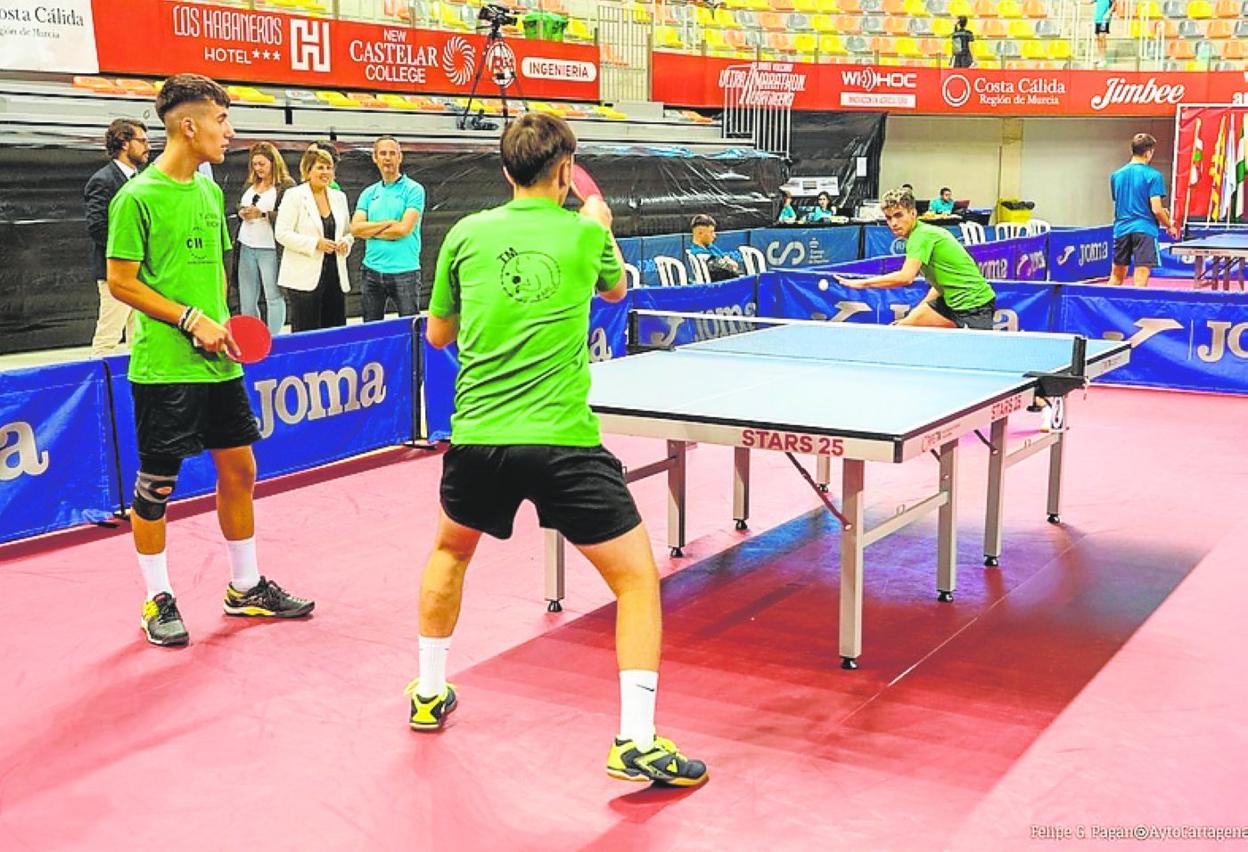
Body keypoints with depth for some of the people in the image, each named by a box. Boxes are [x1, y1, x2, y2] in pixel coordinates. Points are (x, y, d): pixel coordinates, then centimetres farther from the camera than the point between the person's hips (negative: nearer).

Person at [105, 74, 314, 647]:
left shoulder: (210, 192, 11)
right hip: (163, 368, -7)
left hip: (218, 363, 7)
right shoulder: (137, 197, -11)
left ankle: (246, 587, 26)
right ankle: (158, 600, 19)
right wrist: (191, 319, -16)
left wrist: (221, 324, 5)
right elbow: (121, 282, -11)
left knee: (238, 467, 11)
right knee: (156, 484, 3)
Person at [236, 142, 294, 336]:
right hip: (247, 247, 7)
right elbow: (240, 206, 26)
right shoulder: (250, 184, 15)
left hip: (270, 249, -7)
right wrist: (242, 211, 3)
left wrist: (262, 214, -21)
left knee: (274, 297, -3)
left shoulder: (286, 185, -7)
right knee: (246, 299, 12)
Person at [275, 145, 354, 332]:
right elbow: (282, 233, -10)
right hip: (305, 278, -5)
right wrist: (315, 243, -18)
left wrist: (346, 242, 0)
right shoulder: (294, 196, -3)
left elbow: (348, 231, 24)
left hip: (335, 274, 5)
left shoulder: (339, 197, 13)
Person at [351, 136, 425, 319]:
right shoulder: (369, 193, 13)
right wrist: (387, 223, -10)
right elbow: (355, 229, 1)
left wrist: (370, 231, -3)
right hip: (373, 269, 5)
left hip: (404, 271, -5)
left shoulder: (413, 190, -2)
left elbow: (404, 229, -13)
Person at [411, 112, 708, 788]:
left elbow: (438, 334, 17)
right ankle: (635, 741, 1)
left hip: (477, 439, 3)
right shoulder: (584, 232, 4)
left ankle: (430, 694, 41)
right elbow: (616, 289, 27)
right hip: (562, 441, -3)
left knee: (450, 549, 32)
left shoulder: (466, 234, 6)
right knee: (637, 579, 9)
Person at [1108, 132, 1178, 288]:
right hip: (1144, 229, -5)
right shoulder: (1153, 175, -8)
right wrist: (1170, 226, 6)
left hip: (1121, 229, 5)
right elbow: (1156, 209, -12)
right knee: (1141, 279, -5)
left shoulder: (1116, 176, 8)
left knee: (1116, 276, 15)